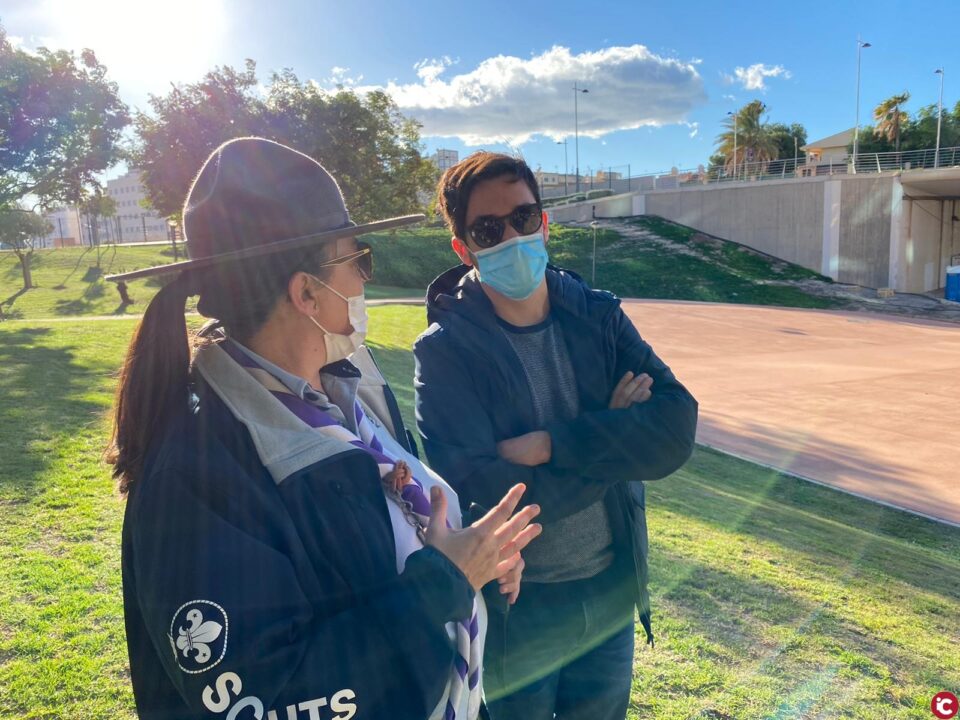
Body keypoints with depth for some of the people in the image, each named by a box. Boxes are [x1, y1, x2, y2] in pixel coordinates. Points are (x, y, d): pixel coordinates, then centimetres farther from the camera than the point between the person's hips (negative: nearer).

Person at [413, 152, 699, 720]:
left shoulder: (597, 317, -5)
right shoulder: (447, 351, -17)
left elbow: (676, 428, -15)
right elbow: (485, 499, -26)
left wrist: (552, 444, -26)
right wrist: (611, 435, -17)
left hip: (612, 599, 4)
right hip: (514, 614, -4)